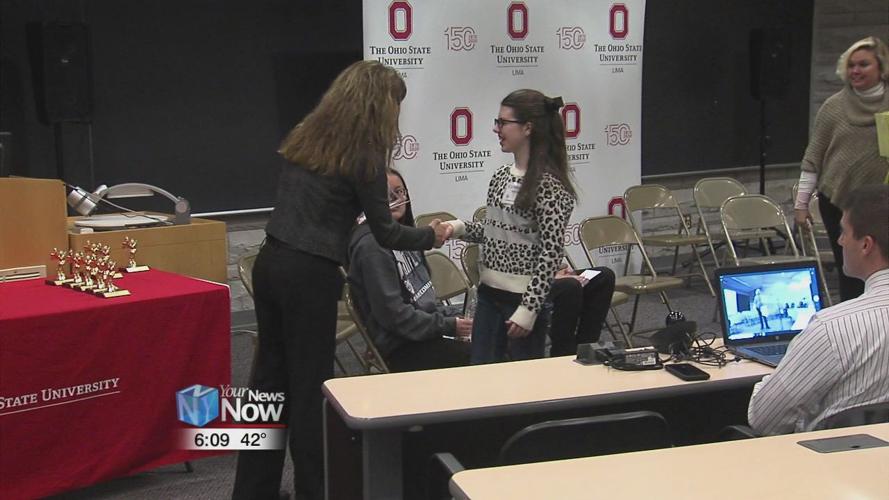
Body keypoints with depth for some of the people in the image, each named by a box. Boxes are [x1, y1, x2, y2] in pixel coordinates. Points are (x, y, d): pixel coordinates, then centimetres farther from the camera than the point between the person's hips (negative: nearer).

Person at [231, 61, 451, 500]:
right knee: (309, 386, 2)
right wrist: (431, 237, 12)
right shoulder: (363, 155, -9)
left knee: (271, 375, 14)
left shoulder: (306, 136, 11)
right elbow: (385, 233, -4)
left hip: (270, 263, 7)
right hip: (309, 275, -7)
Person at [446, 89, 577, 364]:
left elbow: (551, 253, -17)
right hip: (489, 294, 7)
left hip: (525, 298, -7)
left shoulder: (549, 186, -15)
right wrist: (459, 228, 2)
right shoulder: (501, 176, 7)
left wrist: (528, 308, -19)